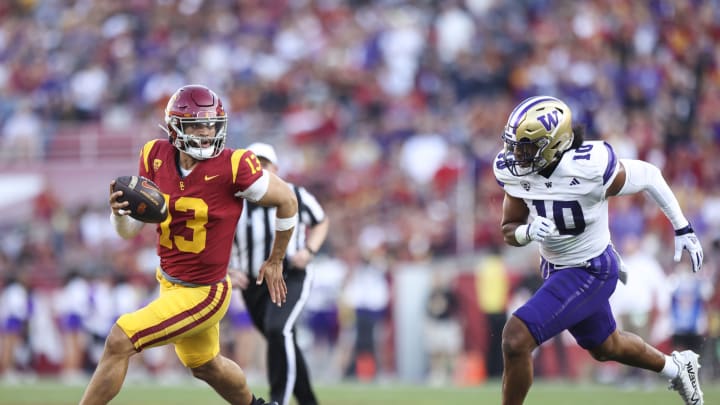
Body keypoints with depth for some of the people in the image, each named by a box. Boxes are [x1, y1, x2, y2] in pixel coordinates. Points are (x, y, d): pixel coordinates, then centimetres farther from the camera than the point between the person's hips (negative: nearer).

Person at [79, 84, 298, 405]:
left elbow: (287, 201, -9)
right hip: (169, 282, 7)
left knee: (118, 342, -16)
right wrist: (119, 211, -25)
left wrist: (275, 262, 3)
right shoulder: (156, 157, -8)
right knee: (205, 366, 29)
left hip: (203, 294, -7)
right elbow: (130, 231, -1)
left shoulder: (233, 167, -23)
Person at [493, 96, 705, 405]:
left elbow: (649, 176, -13)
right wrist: (528, 232, -28)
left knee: (516, 338, -20)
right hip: (555, 269, 7)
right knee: (605, 348, 29)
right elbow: (509, 231, -3)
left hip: (591, 272, -7)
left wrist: (682, 229, -4)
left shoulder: (590, 168, -31)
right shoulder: (515, 171, -15)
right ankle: (676, 367, 56)